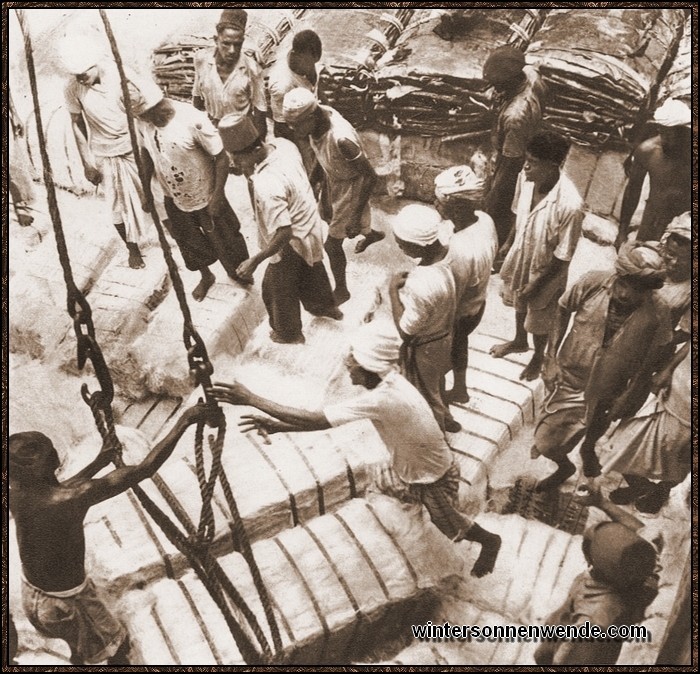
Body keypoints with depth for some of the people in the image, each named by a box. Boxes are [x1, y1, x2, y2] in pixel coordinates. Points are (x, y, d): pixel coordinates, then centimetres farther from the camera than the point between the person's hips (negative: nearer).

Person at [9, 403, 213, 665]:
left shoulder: (16, 492, -14)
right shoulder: (71, 498, -37)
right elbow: (143, 470, -37)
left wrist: (98, 463, 16)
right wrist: (184, 422, -32)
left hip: (30, 594, 7)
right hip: (64, 602, -7)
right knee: (117, 646, 20)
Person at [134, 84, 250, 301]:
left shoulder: (193, 120, -30)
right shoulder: (144, 121, -14)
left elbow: (221, 158, -23)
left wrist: (217, 195, -21)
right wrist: (146, 190, 7)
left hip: (205, 196, -4)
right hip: (173, 199, 5)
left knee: (224, 239, 17)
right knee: (189, 242, 23)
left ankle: (237, 272, 46)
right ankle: (206, 277, 50)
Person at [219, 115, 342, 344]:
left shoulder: (267, 186, -41)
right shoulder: (283, 143, -16)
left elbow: (284, 233, -36)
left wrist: (255, 261, -29)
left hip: (293, 241, -8)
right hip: (310, 227, 8)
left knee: (277, 289, 19)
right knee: (311, 272, 34)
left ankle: (289, 333, 44)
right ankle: (325, 306, 60)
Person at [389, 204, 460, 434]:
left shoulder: (421, 286, -43)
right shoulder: (448, 252, -18)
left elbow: (405, 331, -29)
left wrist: (393, 289, -23)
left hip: (423, 349, -8)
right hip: (443, 336, 8)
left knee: (427, 397, 23)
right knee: (436, 387, 36)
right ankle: (446, 421, 62)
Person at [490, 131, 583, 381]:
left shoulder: (570, 204, -39)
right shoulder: (526, 178, -20)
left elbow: (563, 255, -26)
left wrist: (536, 284, -18)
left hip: (545, 271, -5)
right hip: (520, 257, 6)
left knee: (538, 320, 22)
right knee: (519, 304, 32)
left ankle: (538, 357, 53)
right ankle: (519, 342, 62)